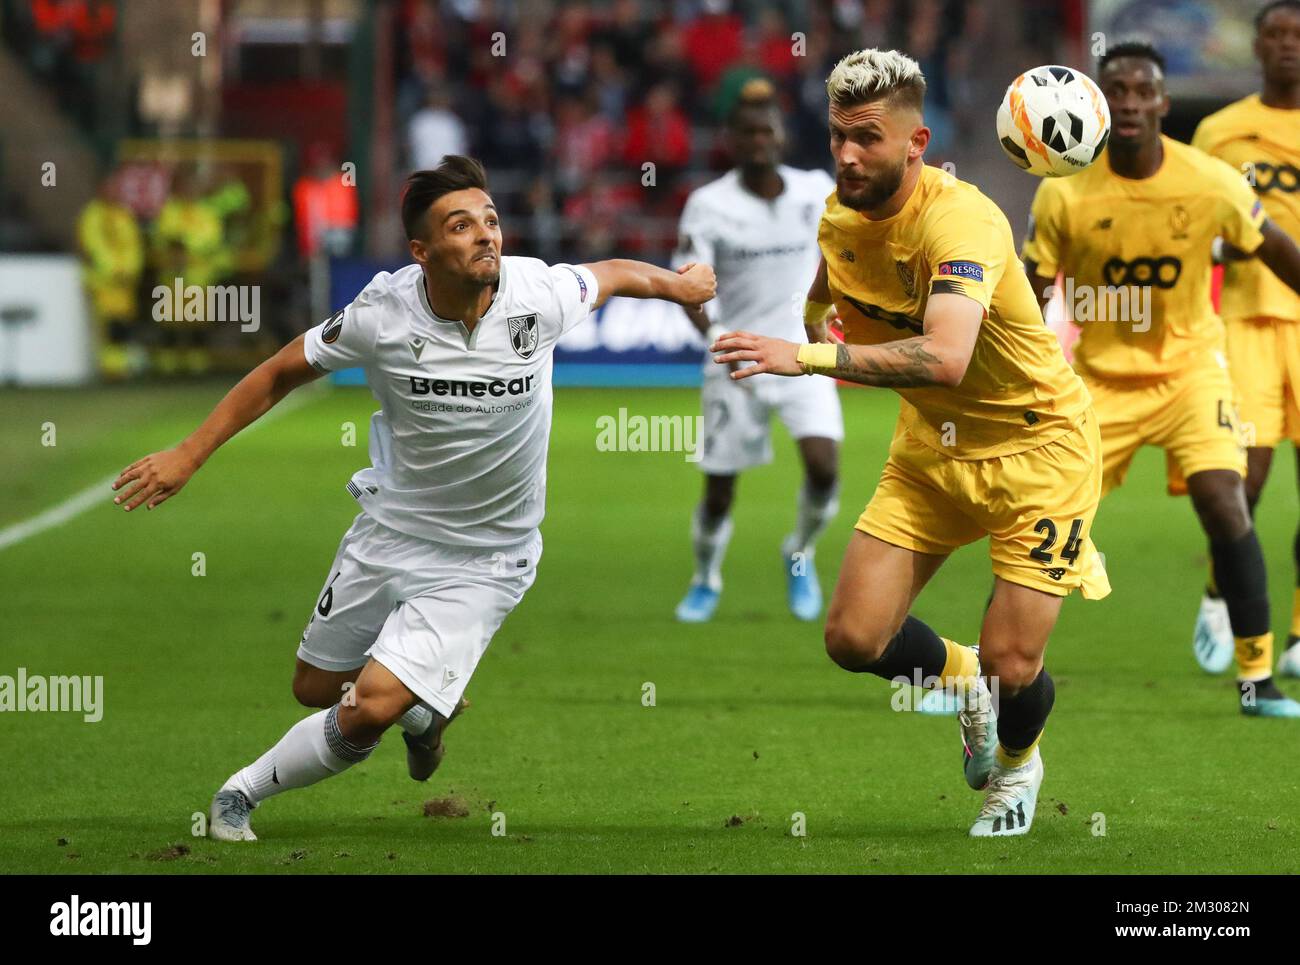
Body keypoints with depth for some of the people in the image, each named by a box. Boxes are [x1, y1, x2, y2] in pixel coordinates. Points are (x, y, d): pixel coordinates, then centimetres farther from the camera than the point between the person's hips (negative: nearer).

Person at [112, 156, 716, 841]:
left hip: (482, 562, -2)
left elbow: (611, 275, 4)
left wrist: (676, 283, 22)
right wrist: (188, 454, -3)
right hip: (390, 532, 2)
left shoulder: (539, 294, -20)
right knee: (315, 689, 18)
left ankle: (247, 790, 9)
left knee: (367, 712, -17)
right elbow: (282, 373, -3)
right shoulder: (382, 314, -19)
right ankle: (423, 705, 49)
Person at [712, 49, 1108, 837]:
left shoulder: (960, 219, -30)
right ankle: (963, 678, 28)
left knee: (1012, 667, -10)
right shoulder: (840, 219, -6)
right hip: (931, 447, 6)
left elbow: (945, 357, -47)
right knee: (854, 638, -7)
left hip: (1038, 446, -6)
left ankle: (1017, 760, 29)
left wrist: (811, 357, -51)